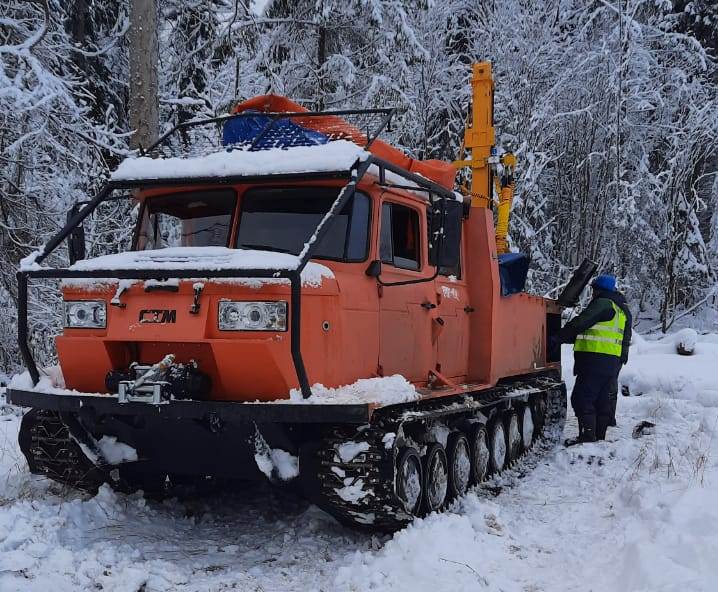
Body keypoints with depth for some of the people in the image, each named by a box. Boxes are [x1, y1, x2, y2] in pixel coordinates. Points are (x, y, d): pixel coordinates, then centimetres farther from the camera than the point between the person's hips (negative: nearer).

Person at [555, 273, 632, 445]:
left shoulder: (603, 303, -8)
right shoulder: (623, 310, 22)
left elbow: (580, 323, -15)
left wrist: (560, 337, -9)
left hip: (595, 359, -10)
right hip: (614, 363, 10)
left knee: (582, 398, -8)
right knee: (604, 400, 14)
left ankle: (587, 436, -13)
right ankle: (600, 436, 18)